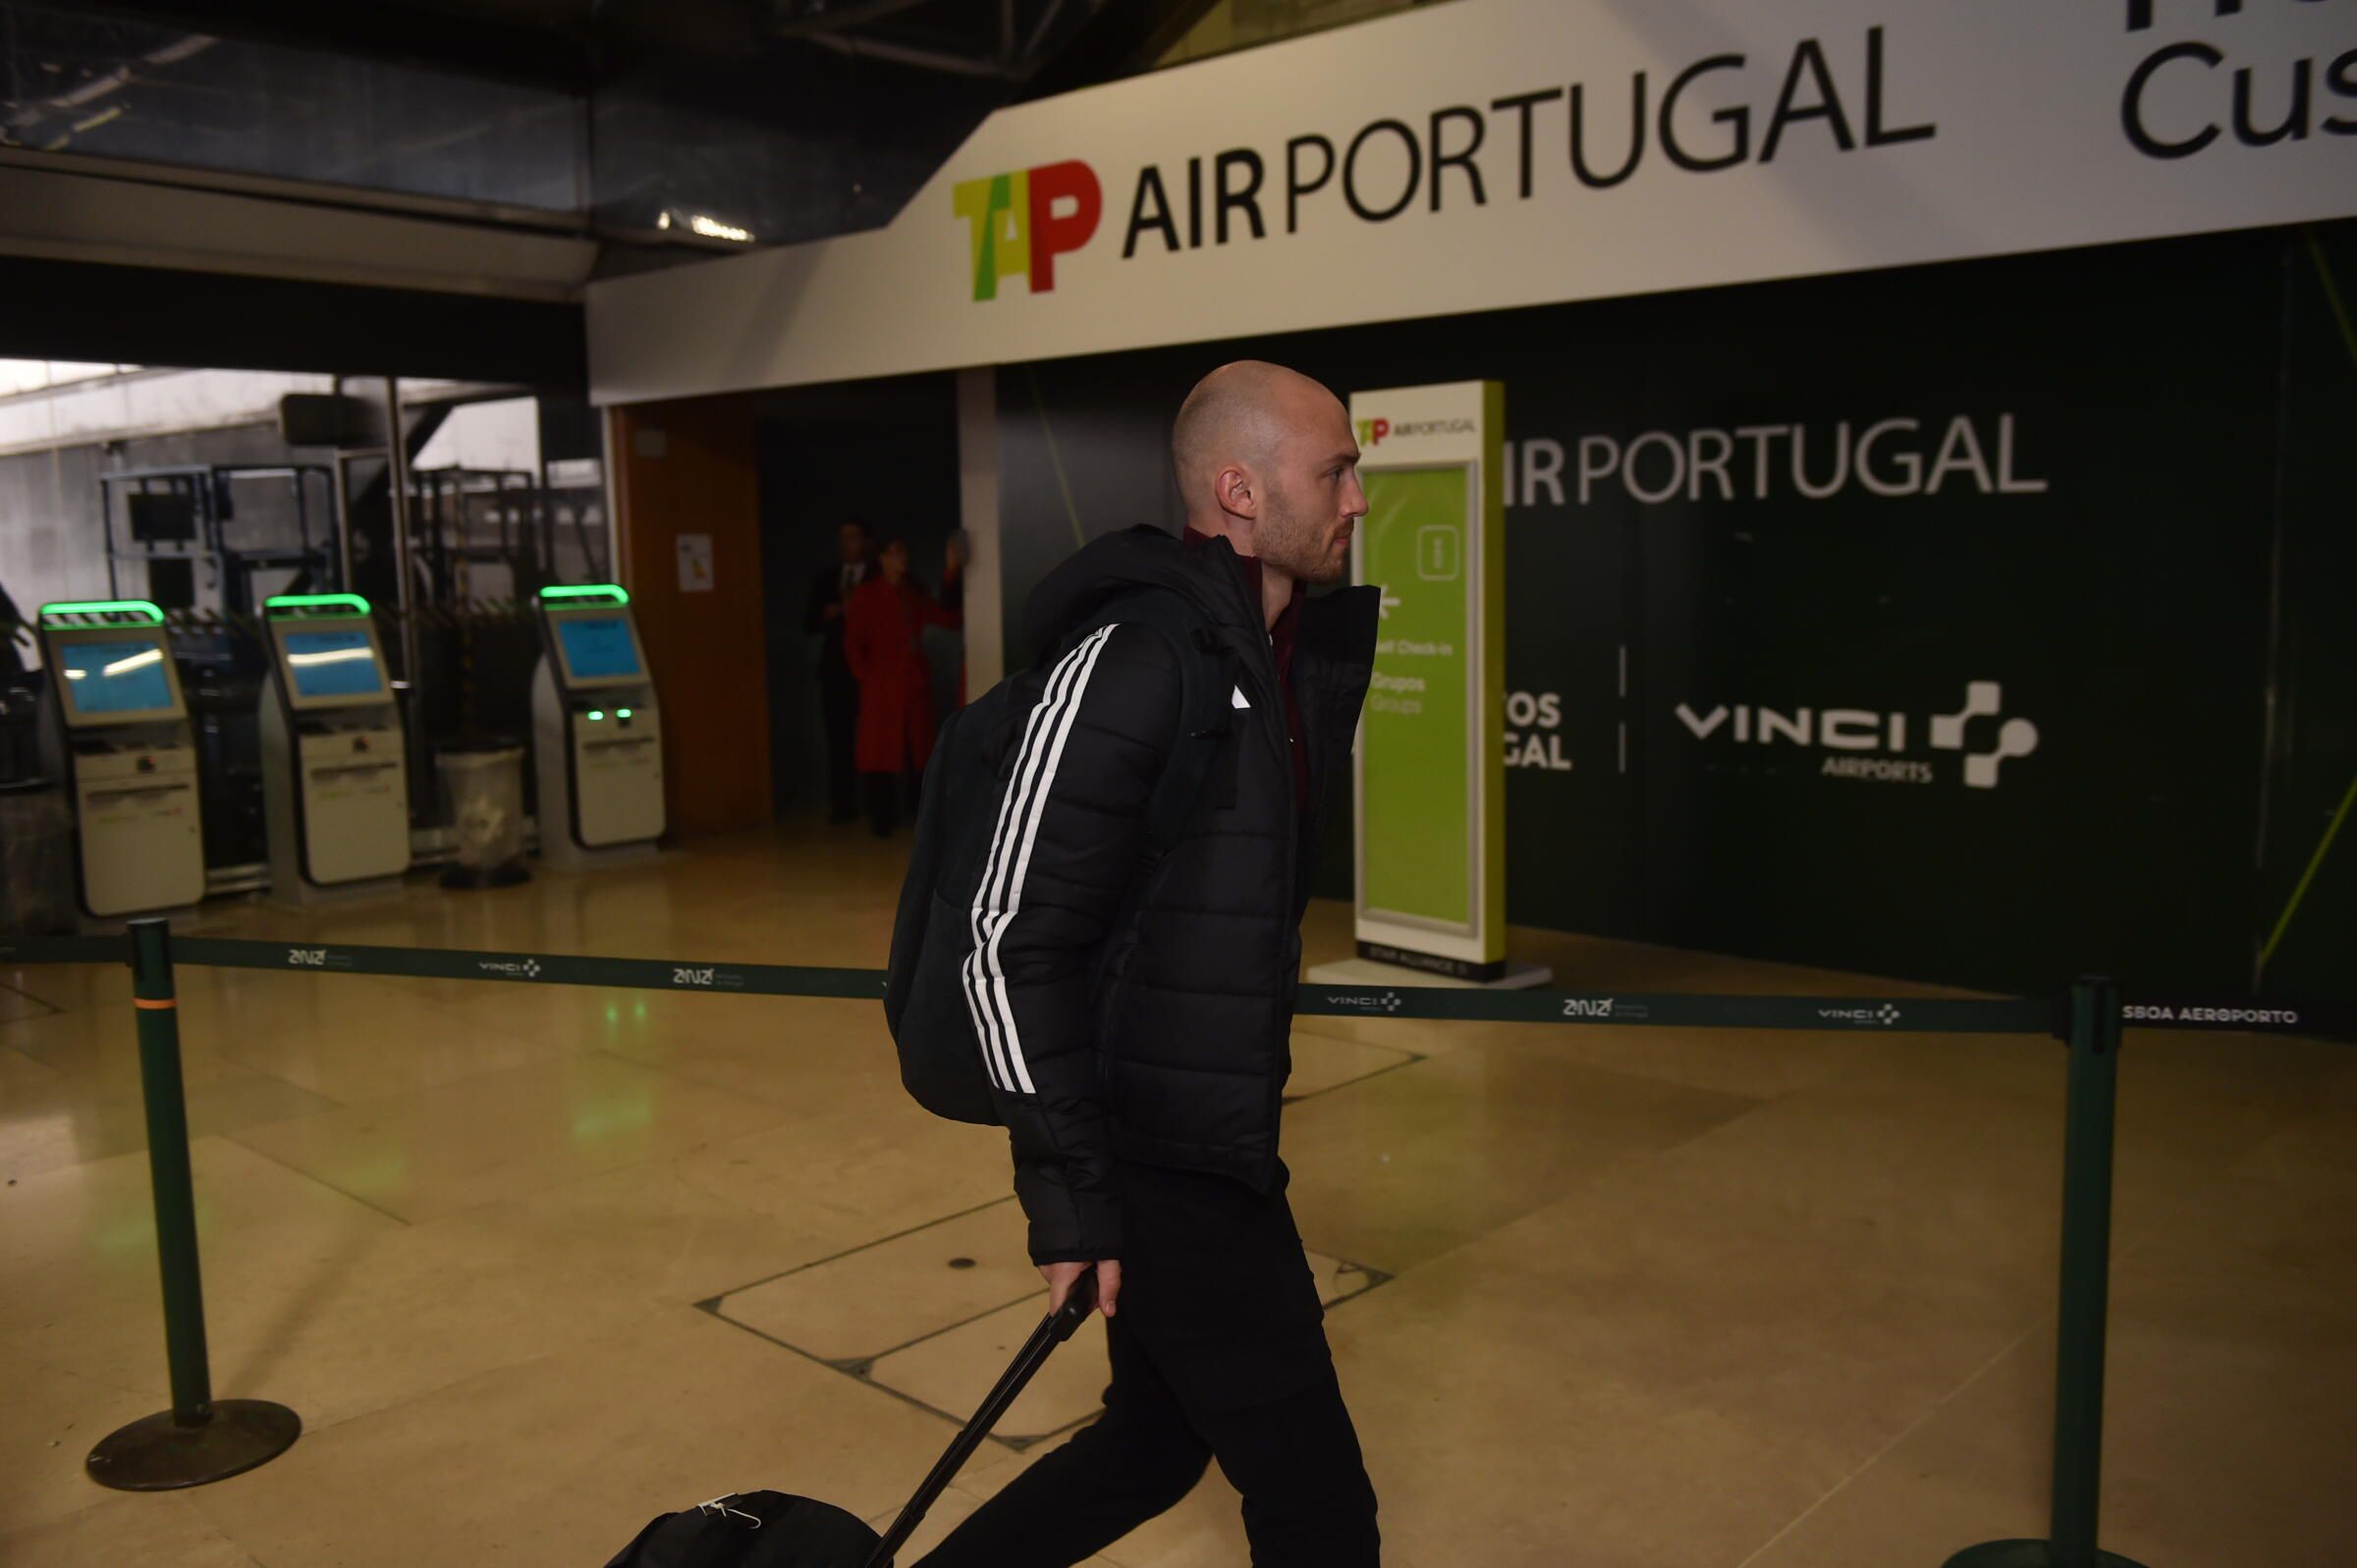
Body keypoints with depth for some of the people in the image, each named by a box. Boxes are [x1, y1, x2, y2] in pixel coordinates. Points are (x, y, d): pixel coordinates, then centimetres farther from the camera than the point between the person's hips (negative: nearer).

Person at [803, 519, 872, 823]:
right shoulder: (824, 578, 15)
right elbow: (809, 622, 9)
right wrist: (832, 612, -9)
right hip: (835, 669, 3)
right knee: (838, 738, 2)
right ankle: (842, 804, 6)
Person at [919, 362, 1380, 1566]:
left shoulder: (1295, 650, 7)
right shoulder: (1131, 658, -21)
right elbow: (1012, 940, -21)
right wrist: (1070, 1192, -19)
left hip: (1212, 1131, 9)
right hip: (1151, 1151, -9)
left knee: (1158, 1437, 23)